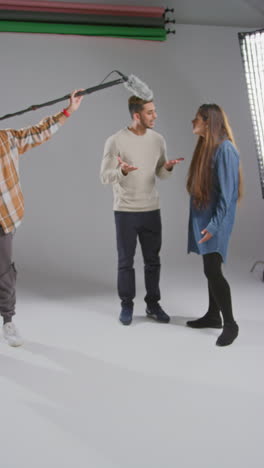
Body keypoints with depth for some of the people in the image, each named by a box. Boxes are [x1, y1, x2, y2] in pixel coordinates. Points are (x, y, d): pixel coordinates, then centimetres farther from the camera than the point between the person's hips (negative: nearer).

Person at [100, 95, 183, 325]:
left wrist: (168, 168, -13)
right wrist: (122, 171, -30)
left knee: (153, 260, 10)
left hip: (152, 209, 4)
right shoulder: (115, 141, -10)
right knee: (126, 260, 6)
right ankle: (127, 305, 20)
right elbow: (105, 176, -10)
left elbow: (160, 174, 10)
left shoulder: (158, 139, 4)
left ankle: (153, 304, 24)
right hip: (125, 211, -4)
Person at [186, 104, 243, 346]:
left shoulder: (224, 148, -16)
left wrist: (214, 224, -22)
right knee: (210, 269, 14)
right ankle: (213, 315, 25)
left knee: (213, 270, -10)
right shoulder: (205, 146, 12)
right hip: (202, 217, 9)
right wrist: (203, 222, 17)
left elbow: (226, 192, -20)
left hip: (214, 220, -9)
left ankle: (230, 324, 1)